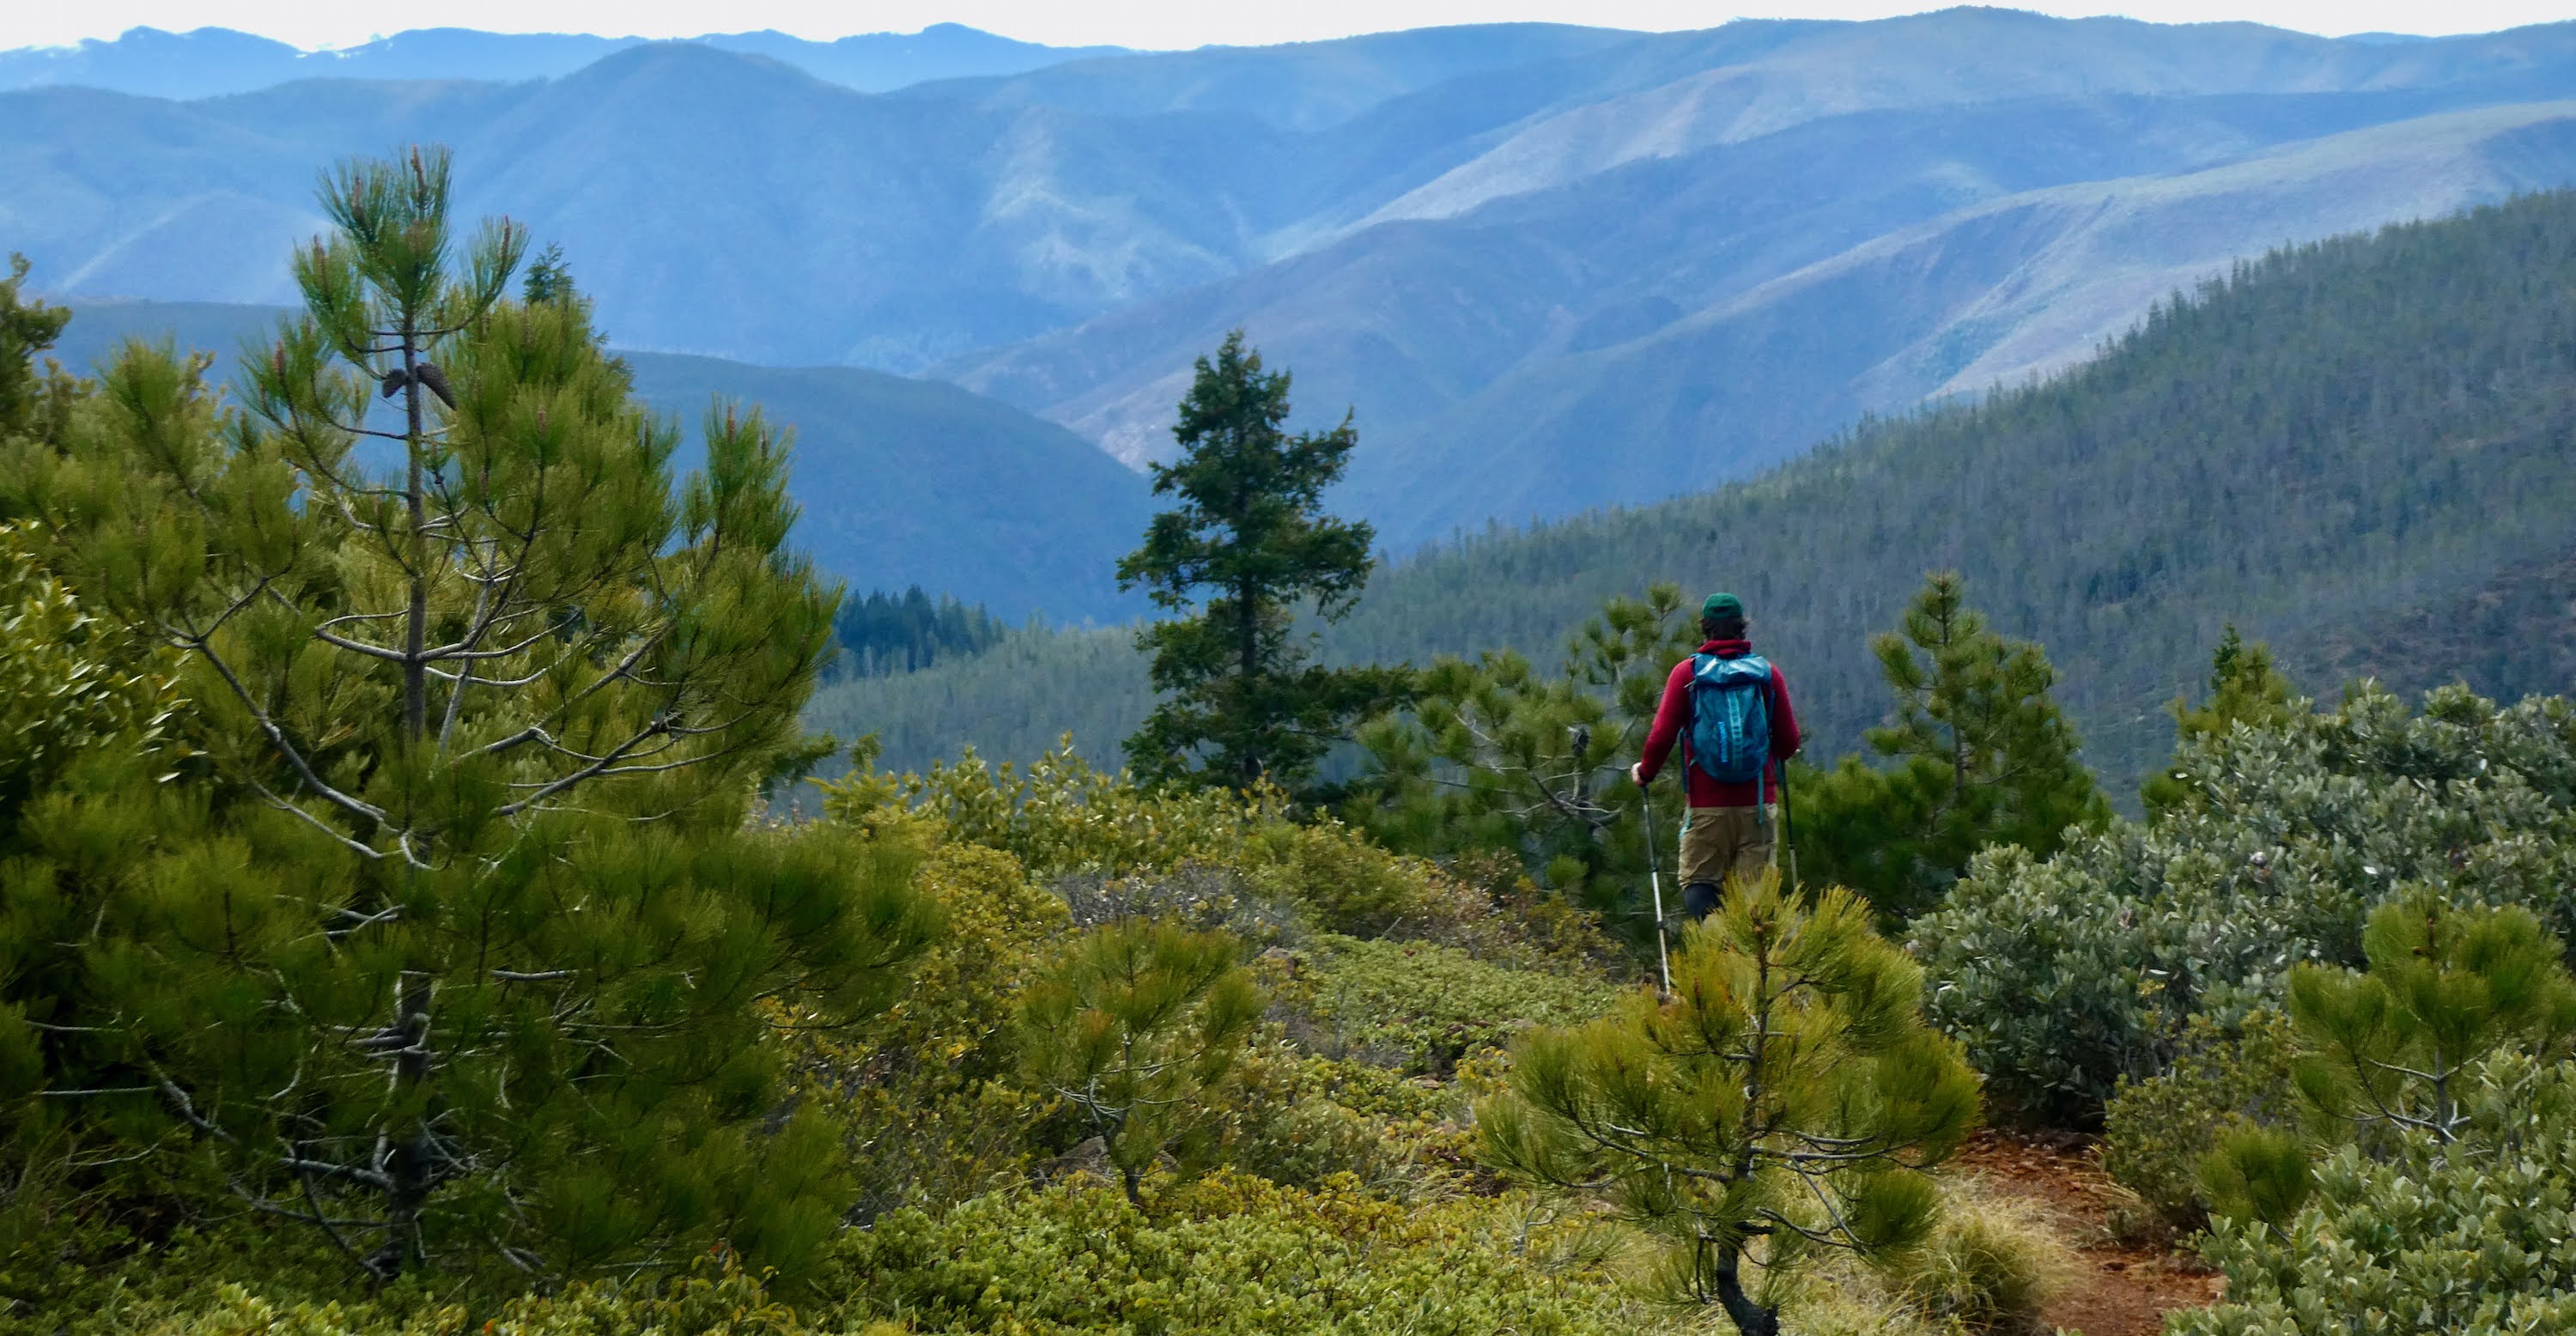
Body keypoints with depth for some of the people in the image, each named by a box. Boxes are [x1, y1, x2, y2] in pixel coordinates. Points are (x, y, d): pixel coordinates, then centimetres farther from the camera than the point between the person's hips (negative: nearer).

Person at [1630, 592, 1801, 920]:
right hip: (1757, 804, 1)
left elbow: (1662, 735, -4)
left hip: (1706, 806, -1)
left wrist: (1645, 771, 15)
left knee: (1699, 883, 2)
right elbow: (1789, 741, 7)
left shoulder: (1686, 672, -1)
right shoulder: (1768, 671, 4)